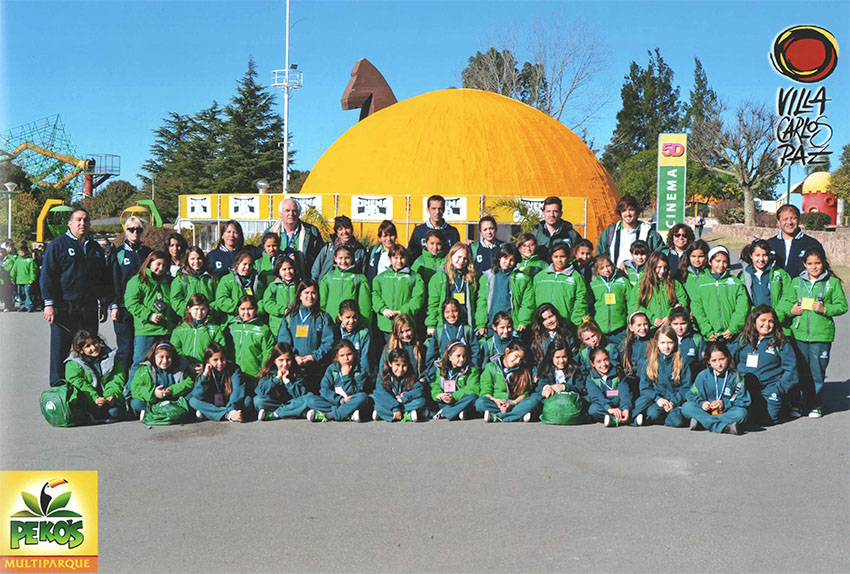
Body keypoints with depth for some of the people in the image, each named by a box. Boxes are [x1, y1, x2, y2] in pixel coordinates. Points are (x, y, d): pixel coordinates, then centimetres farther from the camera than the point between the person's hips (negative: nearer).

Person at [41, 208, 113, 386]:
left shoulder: (95, 248, 16)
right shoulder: (58, 245, 2)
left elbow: (105, 278, 21)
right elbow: (47, 275, -3)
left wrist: (104, 303, 15)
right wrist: (49, 304, -10)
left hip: (89, 309, 4)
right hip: (64, 309, -4)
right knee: (60, 349, 0)